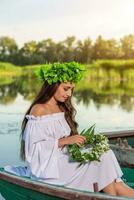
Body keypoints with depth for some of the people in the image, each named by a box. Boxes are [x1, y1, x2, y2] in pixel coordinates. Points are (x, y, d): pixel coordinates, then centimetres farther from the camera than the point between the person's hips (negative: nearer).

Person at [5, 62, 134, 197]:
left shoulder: (62, 109, 12)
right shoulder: (38, 111, -11)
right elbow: (34, 147, -15)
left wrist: (78, 140, -2)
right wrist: (64, 141, -19)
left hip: (65, 159, 7)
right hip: (47, 165, -7)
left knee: (103, 153, -17)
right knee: (102, 158, -18)